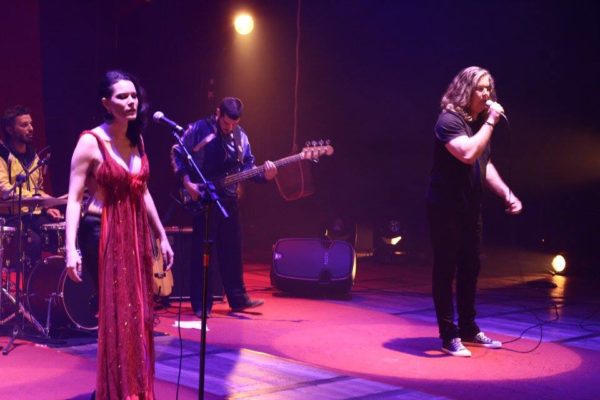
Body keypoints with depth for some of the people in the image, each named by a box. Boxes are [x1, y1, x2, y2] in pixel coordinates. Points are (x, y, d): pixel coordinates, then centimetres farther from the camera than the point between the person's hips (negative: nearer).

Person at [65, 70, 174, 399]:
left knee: (137, 317, 10)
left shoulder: (137, 140, 9)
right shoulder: (90, 142, -11)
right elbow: (74, 199, -13)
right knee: (115, 318, -1)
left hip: (137, 236, 6)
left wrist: (161, 236, 15)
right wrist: (71, 248, -21)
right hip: (107, 237, -6)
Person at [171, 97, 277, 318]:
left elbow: (247, 166, 8)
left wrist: (264, 175, -12)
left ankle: (238, 298, 21)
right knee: (202, 251, -1)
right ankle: (201, 304, 6)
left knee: (232, 250, 11)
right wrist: (187, 182, -13)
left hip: (228, 199, 5)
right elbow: (177, 153, -4)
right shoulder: (199, 129, -8)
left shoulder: (240, 136, 8)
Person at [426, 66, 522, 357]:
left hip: (470, 208, 9)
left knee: (470, 268, 14)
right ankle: (449, 336, 6)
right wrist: (491, 122, -24)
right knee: (445, 270, -1)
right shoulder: (449, 120, -16)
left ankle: (468, 329, 27)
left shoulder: (479, 122, 10)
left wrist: (506, 193, 7)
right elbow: (468, 154, -31)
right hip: (445, 208, -8)